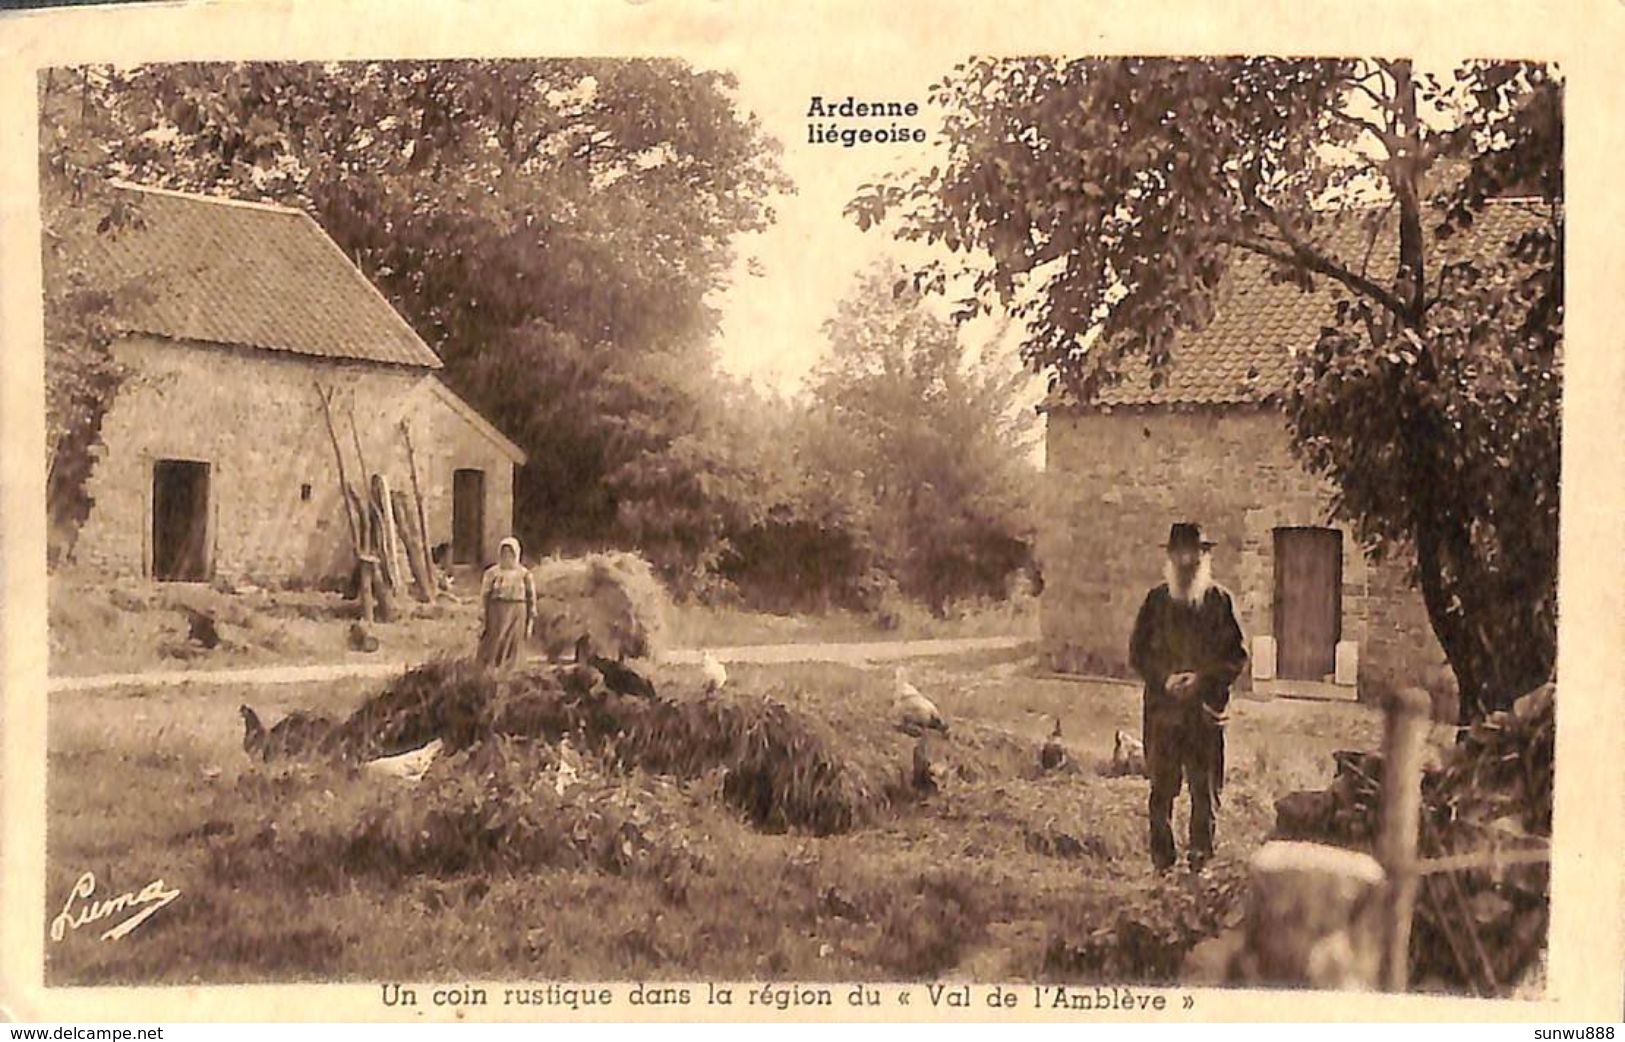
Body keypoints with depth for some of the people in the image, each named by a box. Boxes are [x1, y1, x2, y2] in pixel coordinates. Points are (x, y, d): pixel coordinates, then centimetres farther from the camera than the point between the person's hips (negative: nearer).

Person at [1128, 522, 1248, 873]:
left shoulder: (1219, 600, 3)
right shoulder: (1157, 600, 7)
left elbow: (1237, 656, 3)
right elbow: (1137, 652, 7)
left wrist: (1203, 679, -11)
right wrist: (1164, 678, -9)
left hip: (1205, 710, -1)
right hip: (1162, 709, 1)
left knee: (1205, 788, 0)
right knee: (1162, 788, 4)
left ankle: (1201, 860, 10)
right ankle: (1161, 863, 12)